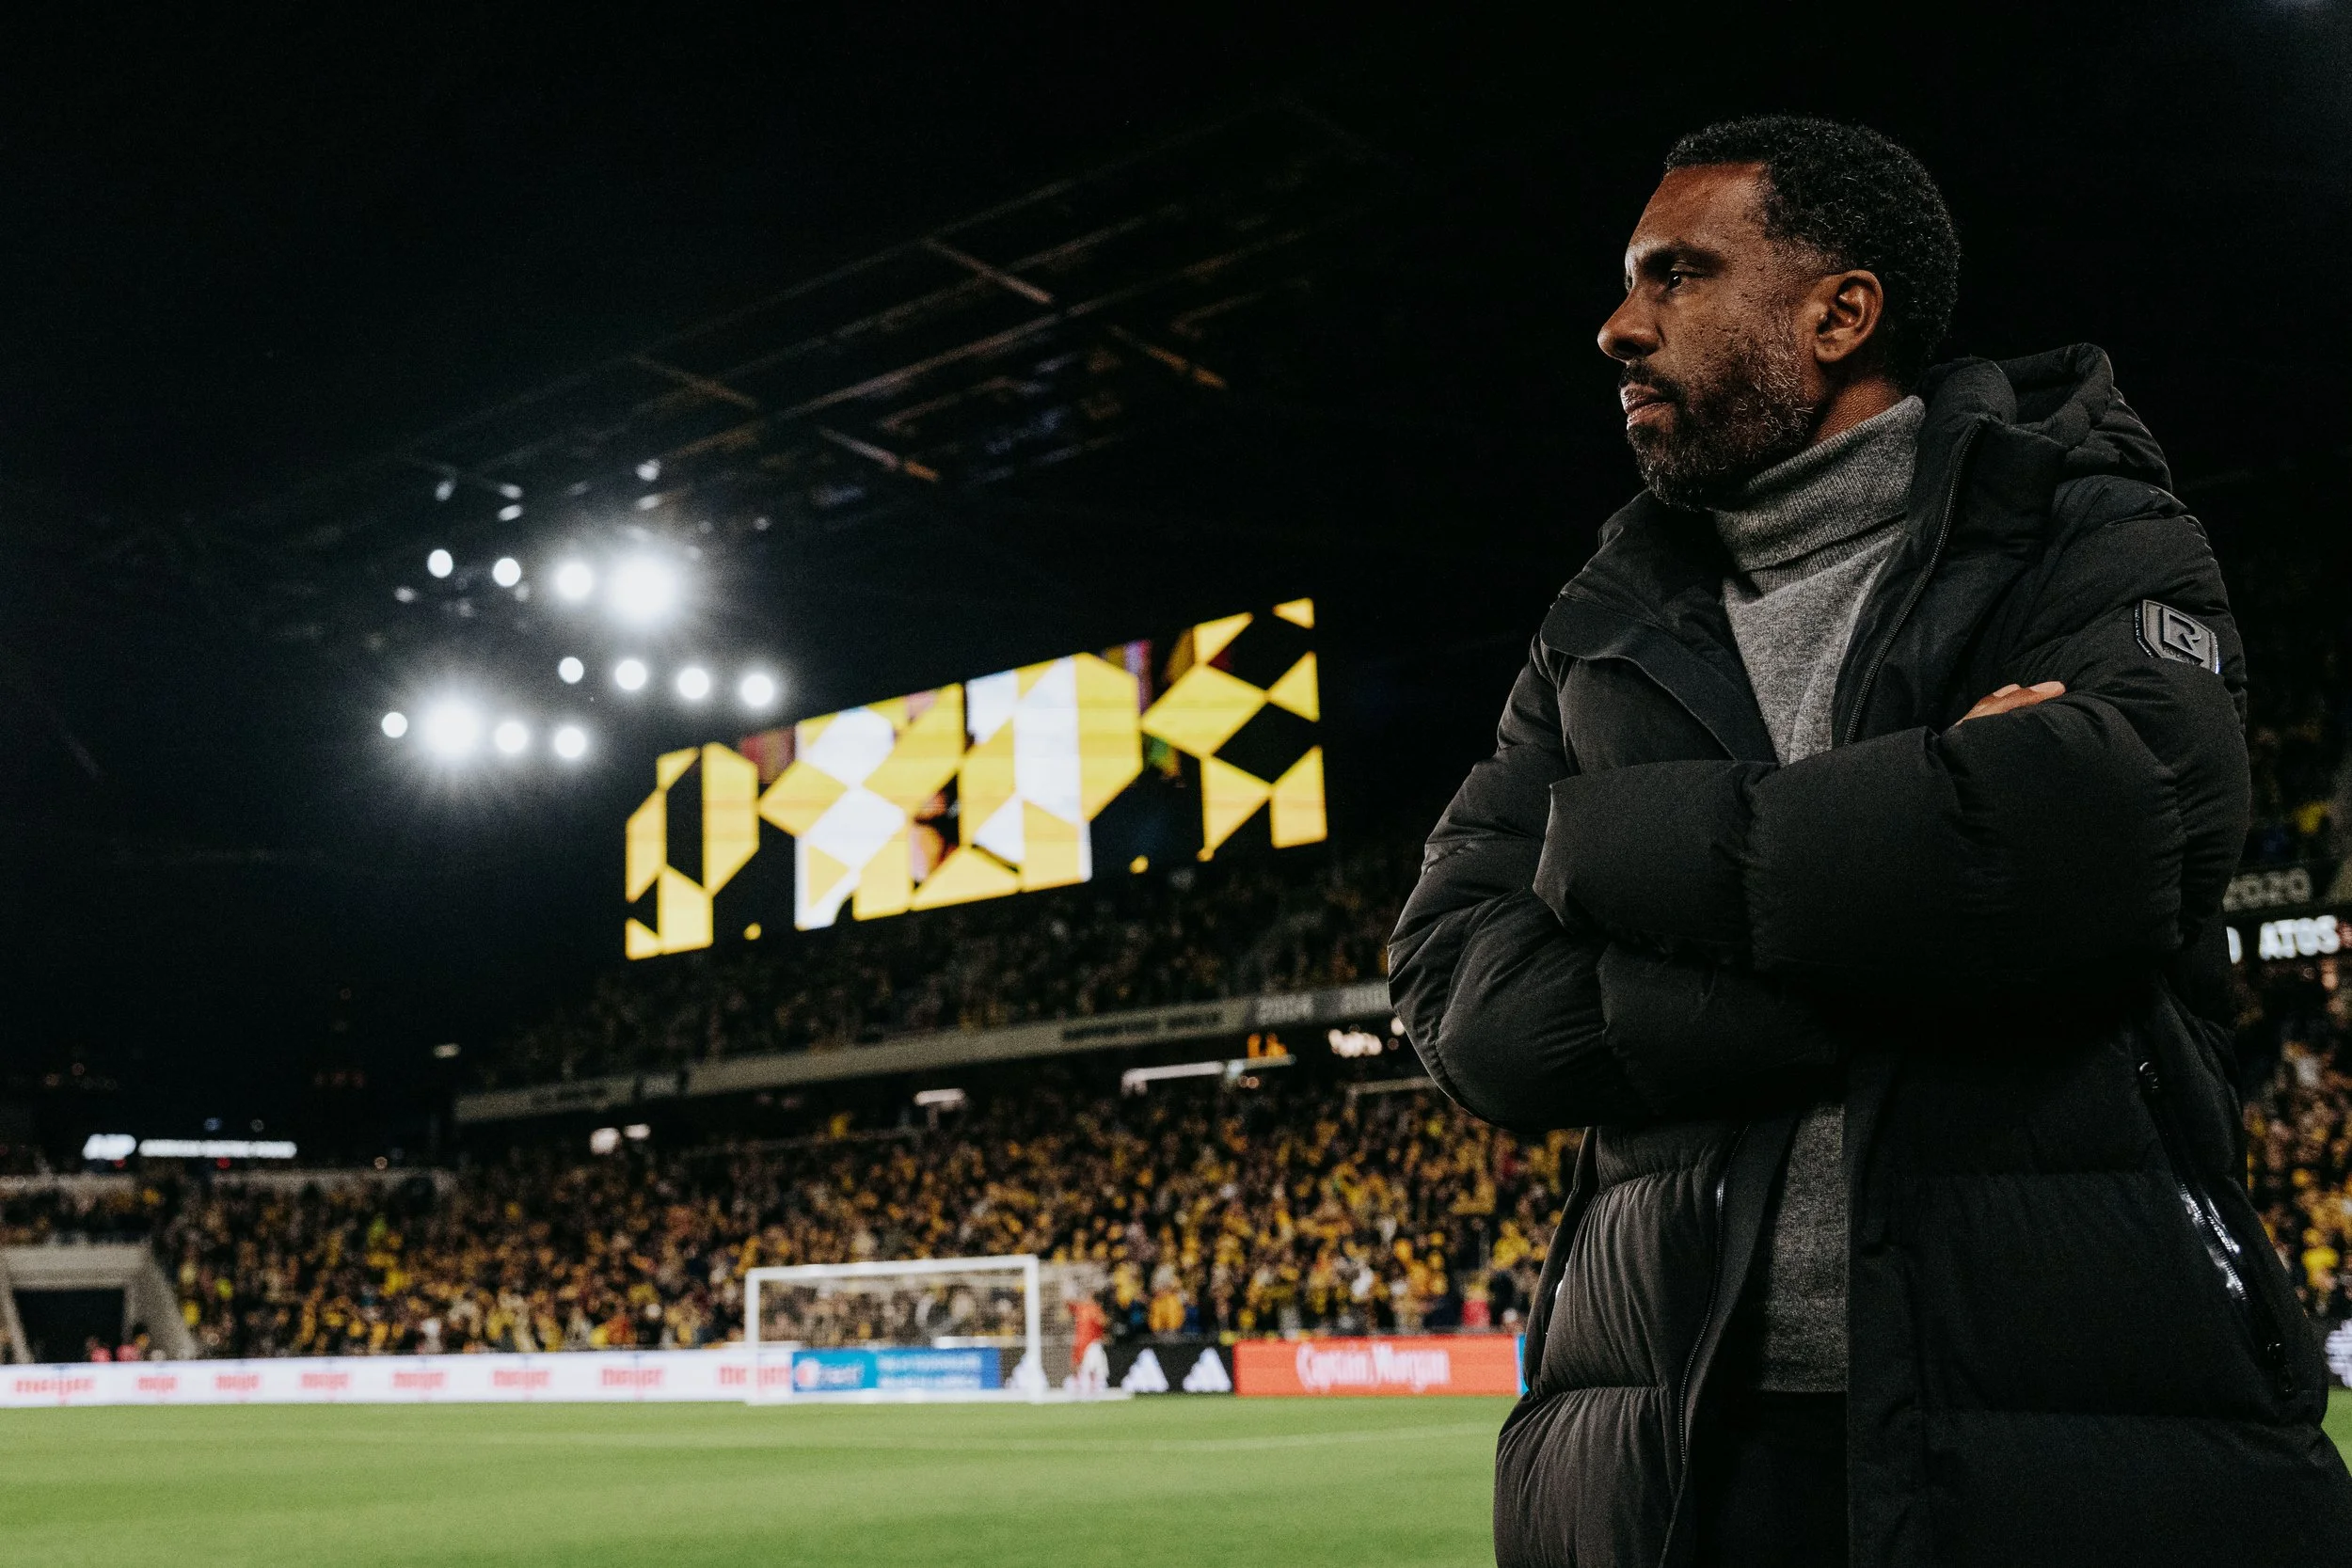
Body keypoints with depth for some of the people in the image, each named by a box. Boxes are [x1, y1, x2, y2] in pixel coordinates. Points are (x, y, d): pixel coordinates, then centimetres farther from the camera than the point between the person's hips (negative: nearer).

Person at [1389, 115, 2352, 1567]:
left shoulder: (2094, 540, 2)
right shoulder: (1601, 646, 12)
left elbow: (2093, 839, -19)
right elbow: (1467, 1000, -1)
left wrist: (1611, 840, -8)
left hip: (2088, 1439, -3)